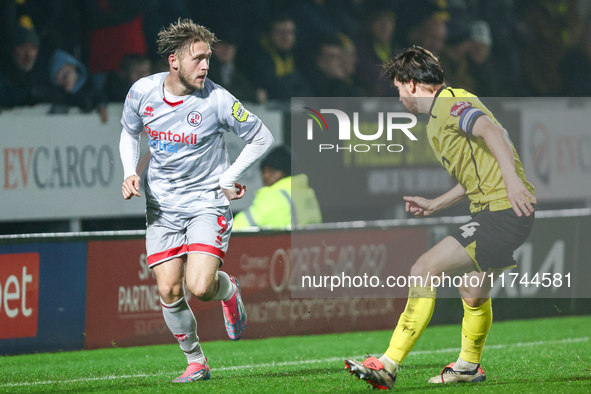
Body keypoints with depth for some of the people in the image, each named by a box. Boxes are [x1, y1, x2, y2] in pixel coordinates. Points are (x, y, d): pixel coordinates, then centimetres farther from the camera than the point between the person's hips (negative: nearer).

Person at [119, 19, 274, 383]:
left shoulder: (217, 100, -16)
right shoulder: (142, 92, -6)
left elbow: (263, 138, -3)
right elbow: (130, 132, 16)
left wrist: (227, 178, -6)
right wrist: (130, 172, -1)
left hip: (208, 203, -3)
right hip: (162, 206, 3)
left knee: (200, 287, -20)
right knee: (169, 291, -3)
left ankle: (228, 289, 17)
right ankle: (196, 361, 17)